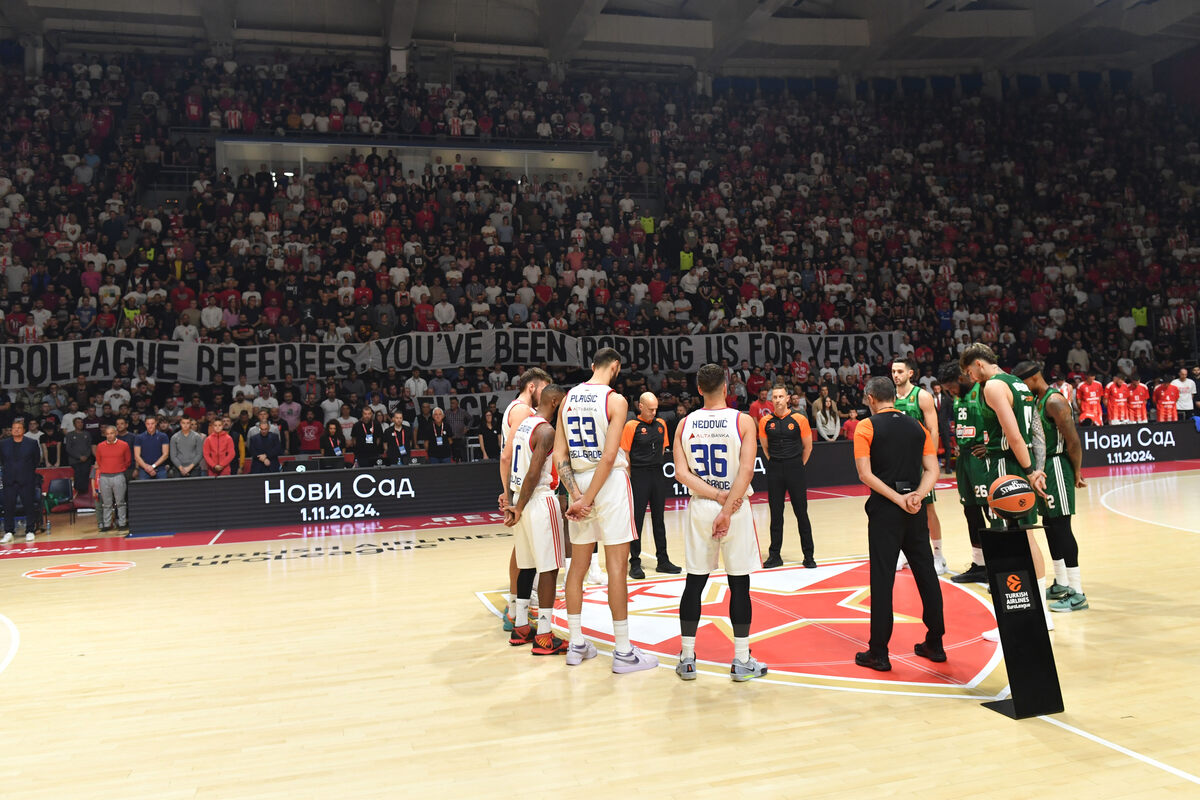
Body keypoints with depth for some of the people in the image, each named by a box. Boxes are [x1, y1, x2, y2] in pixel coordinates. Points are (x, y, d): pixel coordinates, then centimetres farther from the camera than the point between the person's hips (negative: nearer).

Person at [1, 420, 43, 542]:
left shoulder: (32, 443, 3)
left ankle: (30, 531, 7)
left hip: (27, 481, -2)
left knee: (29, 506, -1)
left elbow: (37, 460, 9)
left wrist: (31, 471, 7)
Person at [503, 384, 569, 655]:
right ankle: (543, 638, 1)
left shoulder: (524, 424, 13)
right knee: (548, 568, -3)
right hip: (541, 500, -9)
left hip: (521, 501, 9)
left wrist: (512, 503, 12)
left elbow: (513, 466, 14)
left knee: (527, 565, 16)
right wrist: (519, 508, -14)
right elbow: (534, 473, -21)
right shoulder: (546, 430, -15)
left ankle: (520, 628, 25)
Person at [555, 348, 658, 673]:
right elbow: (609, 456, -18)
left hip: (579, 481, 6)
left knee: (578, 564, 13)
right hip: (610, 483, -6)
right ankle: (623, 652, 5)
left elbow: (559, 455, 2)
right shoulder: (615, 400, -10)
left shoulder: (568, 398, 7)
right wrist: (587, 499, -15)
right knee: (617, 565, -1)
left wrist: (576, 494, -4)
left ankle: (576, 645, 21)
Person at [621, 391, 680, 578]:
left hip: (658, 475, 6)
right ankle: (635, 563, 6)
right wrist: (632, 477, -8)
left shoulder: (661, 424, 9)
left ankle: (663, 560, 21)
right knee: (637, 519, -1)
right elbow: (625, 454, -8)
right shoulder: (632, 426, -8)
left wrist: (654, 465, 13)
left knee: (659, 519, 12)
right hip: (639, 477, -5)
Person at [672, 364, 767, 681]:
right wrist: (727, 510, -18)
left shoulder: (685, 424, 2)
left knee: (694, 582, 9)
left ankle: (686, 659, 15)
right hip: (737, 509, -2)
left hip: (699, 508, 3)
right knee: (739, 583, 6)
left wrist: (717, 496, -10)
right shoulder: (743, 421, -6)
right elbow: (746, 470, -16)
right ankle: (742, 661, 12)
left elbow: (681, 473, -6)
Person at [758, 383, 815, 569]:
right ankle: (775, 555, 15)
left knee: (801, 513, 2)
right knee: (776, 515, 7)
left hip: (795, 469, -2)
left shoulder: (799, 419, -4)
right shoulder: (765, 421, 2)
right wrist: (775, 464, 12)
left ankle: (808, 556, 11)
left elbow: (808, 446, 6)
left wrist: (798, 466, 8)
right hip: (774, 471, 2)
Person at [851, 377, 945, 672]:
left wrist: (897, 499, -13)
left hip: (885, 509, -4)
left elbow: (865, 474, -13)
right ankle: (935, 644, 23)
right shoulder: (918, 426, 10)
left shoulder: (866, 427, -4)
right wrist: (917, 495, -11)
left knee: (882, 578, -1)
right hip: (916, 510, 5)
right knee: (926, 574, 13)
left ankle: (878, 652, 4)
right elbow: (932, 470, 2)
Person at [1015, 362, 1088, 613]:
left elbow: (1073, 441, -19)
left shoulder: (1055, 401, -16)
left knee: (1061, 526, -9)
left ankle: (1077, 593, -5)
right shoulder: (1037, 401, 13)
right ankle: (1061, 585, 25)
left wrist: (1076, 473, -13)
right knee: (1049, 525, 14)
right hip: (1044, 467, 10)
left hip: (1057, 467, -10)